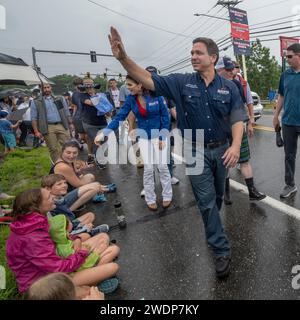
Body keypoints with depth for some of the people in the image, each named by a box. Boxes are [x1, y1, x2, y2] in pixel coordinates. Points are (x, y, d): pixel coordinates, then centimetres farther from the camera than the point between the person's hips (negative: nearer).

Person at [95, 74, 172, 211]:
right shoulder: (130, 99, -6)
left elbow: (165, 116, -9)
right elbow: (119, 117, -8)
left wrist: (162, 137, -10)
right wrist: (103, 133, -18)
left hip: (159, 135, -2)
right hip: (144, 137, 2)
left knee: (162, 166, 0)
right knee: (148, 168, 3)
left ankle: (167, 196, 20)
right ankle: (150, 199, 19)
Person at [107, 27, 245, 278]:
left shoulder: (229, 87, -2)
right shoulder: (182, 82, -5)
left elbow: (237, 119, -6)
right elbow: (148, 80, -15)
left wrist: (236, 146, -24)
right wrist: (123, 57, -29)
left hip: (222, 150, 3)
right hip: (196, 151, -2)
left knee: (218, 196, 19)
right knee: (206, 201, 0)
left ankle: (213, 232, 47)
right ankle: (222, 251, 14)